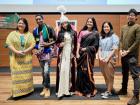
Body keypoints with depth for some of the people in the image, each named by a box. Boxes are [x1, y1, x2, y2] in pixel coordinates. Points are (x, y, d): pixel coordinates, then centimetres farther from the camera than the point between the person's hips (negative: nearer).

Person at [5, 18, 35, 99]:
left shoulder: (29, 34, 8)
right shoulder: (12, 33, 5)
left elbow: (33, 44, -1)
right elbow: (8, 43, -5)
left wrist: (25, 51, -15)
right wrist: (16, 51, -17)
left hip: (27, 58, 1)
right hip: (15, 58, -1)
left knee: (27, 74, 6)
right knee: (16, 75, -2)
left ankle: (27, 90, 17)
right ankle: (17, 92, 3)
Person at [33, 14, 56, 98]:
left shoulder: (49, 28, -6)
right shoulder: (35, 30, 8)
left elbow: (55, 40, -6)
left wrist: (48, 44, -18)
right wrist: (36, 49, -1)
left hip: (47, 52, -5)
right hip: (40, 53, 5)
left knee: (46, 71, -12)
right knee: (43, 71, 13)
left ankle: (47, 89, 3)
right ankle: (45, 87, 25)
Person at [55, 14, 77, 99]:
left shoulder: (73, 33, 5)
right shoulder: (60, 33, 6)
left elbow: (75, 45, 6)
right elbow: (57, 43, 12)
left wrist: (74, 55, 1)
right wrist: (59, 45, -11)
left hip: (70, 54, 1)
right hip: (62, 54, 0)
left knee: (70, 71, 3)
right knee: (62, 70, -7)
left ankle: (69, 89, 12)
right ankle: (61, 90, -3)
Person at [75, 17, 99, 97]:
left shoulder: (96, 33, 4)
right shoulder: (82, 32, 10)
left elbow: (96, 46, -1)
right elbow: (78, 42, 5)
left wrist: (86, 48, -12)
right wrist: (77, 53, -6)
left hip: (89, 55, -2)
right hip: (81, 54, 3)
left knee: (87, 71, -4)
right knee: (80, 71, 2)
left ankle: (89, 90, 10)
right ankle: (81, 90, 14)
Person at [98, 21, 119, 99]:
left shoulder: (114, 36, -2)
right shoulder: (101, 37, 14)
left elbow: (114, 49, -9)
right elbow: (99, 48, 13)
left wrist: (107, 58, -13)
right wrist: (100, 57, -2)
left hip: (110, 59, -5)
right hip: (102, 59, 5)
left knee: (109, 76, -2)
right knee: (105, 76, 9)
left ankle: (109, 91, 9)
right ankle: (109, 90, 22)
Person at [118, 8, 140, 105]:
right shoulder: (124, 27, 16)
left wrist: (128, 51, -14)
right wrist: (121, 50, -2)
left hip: (132, 55, -7)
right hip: (124, 55, 7)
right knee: (125, 73, 17)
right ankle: (124, 89, 31)